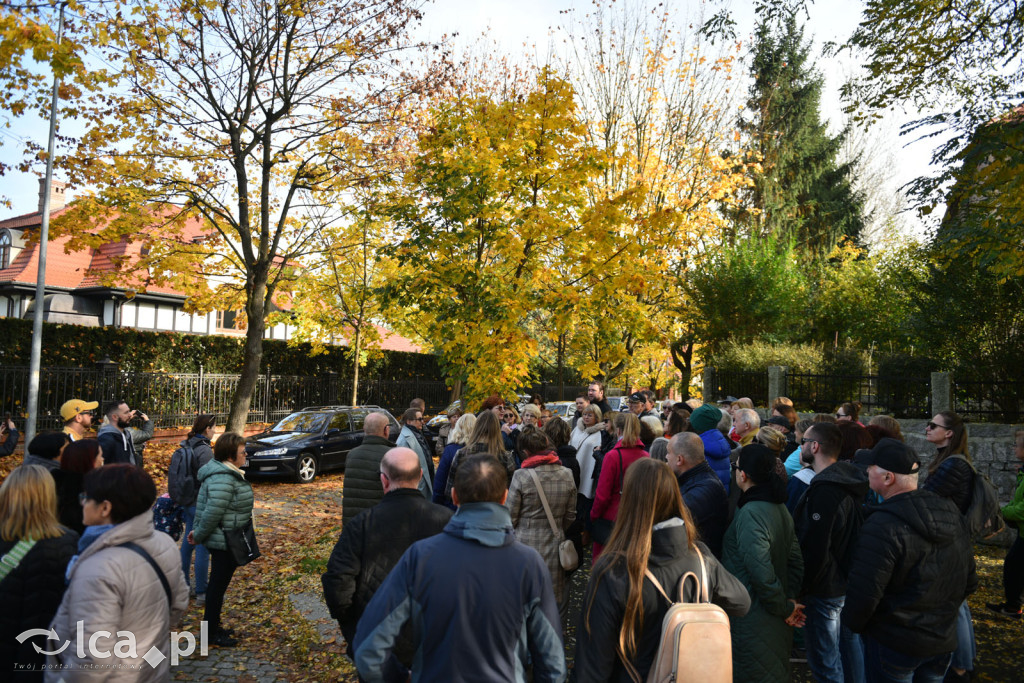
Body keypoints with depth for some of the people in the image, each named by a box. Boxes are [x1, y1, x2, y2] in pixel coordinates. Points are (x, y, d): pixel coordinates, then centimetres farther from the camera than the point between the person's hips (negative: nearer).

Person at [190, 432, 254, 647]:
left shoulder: (227, 473, 9)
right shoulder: (223, 480, -26)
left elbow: (209, 512, 15)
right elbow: (212, 514, -27)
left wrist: (198, 532, 13)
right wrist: (199, 536, -12)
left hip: (224, 541, 10)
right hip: (224, 541, -10)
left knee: (218, 582, 20)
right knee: (219, 583, 3)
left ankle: (212, 625, 35)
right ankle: (211, 632, 17)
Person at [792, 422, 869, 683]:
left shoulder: (824, 491, -26)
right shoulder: (849, 483, 4)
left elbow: (815, 550, -25)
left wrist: (801, 589, -16)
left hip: (826, 589, -9)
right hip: (851, 581, 9)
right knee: (850, 645, 24)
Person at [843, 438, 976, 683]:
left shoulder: (882, 527, -28)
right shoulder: (952, 512, -3)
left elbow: (864, 593, -26)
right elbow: (969, 582, 7)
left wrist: (852, 623, -7)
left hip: (894, 645, -7)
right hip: (944, 640, 7)